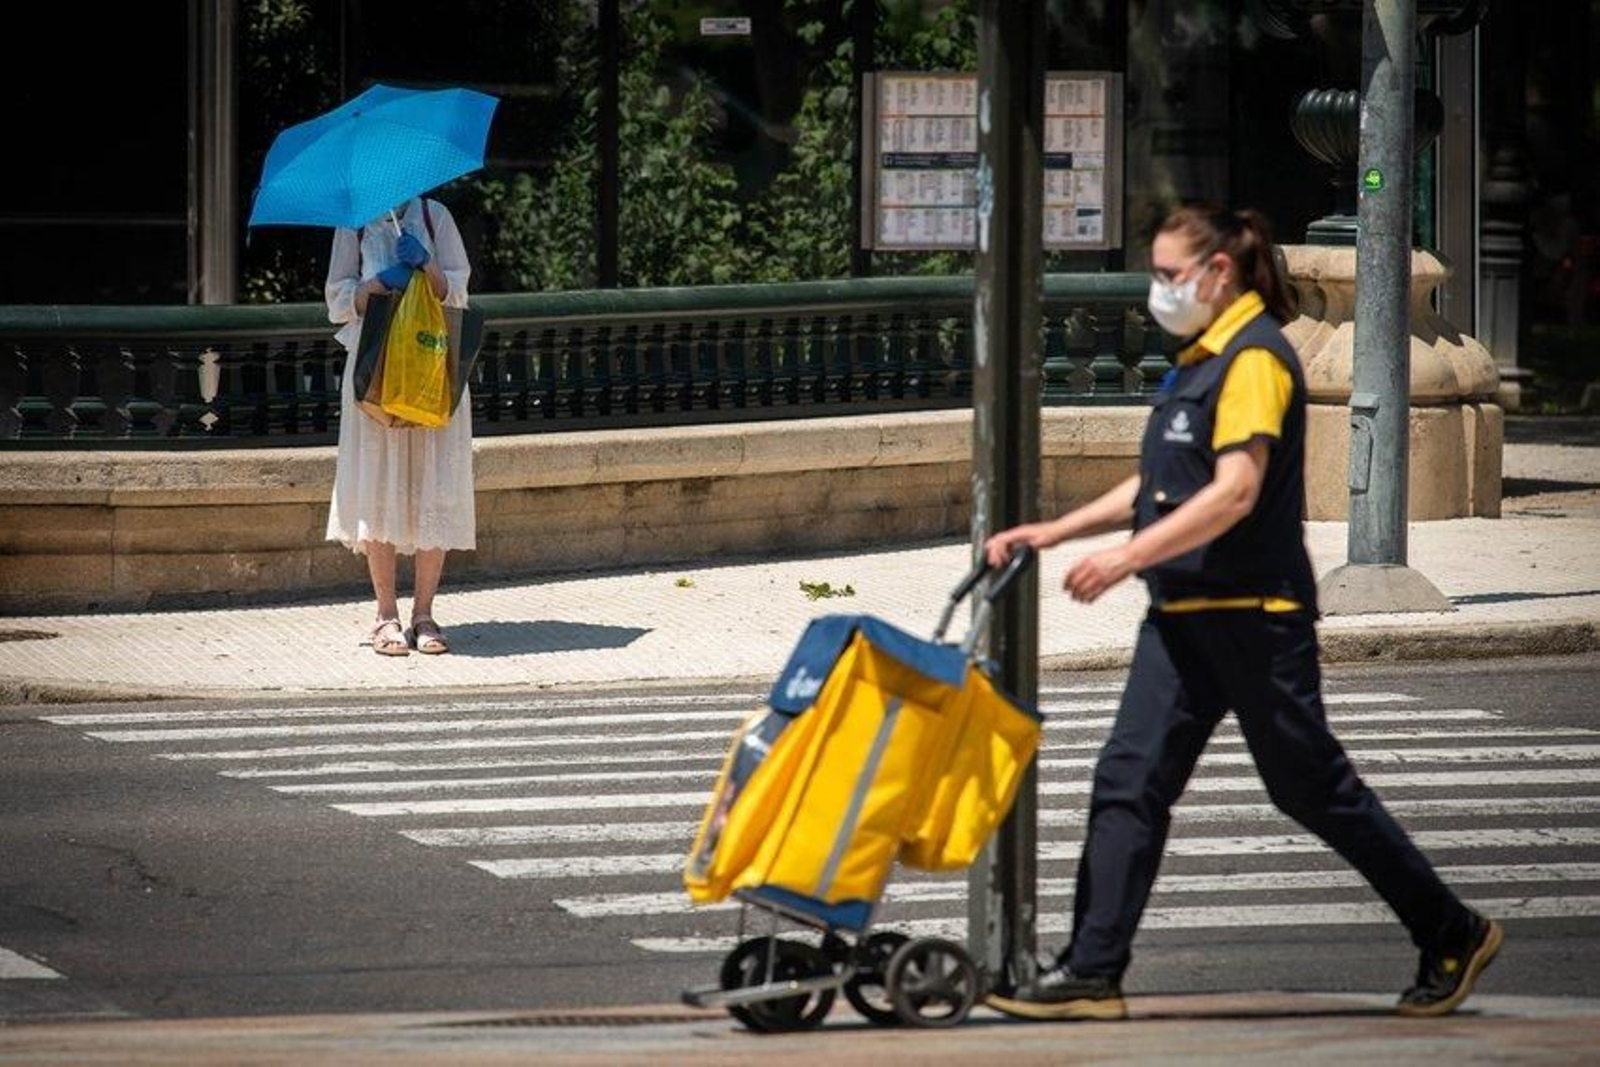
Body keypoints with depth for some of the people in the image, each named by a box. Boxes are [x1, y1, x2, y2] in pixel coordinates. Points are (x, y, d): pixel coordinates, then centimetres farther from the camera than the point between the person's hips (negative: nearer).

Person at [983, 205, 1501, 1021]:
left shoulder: (1254, 358, -13)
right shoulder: (1201, 362, 17)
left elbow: (1235, 493, -22)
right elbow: (1156, 489, 22)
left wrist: (1126, 557, -25)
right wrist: (1051, 533, 15)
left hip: (1252, 613, -9)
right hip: (1185, 613, 9)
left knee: (1311, 787, -1)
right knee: (1129, 781, 0)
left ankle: (1452, 937, 12)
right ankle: (1091, 973, -2)